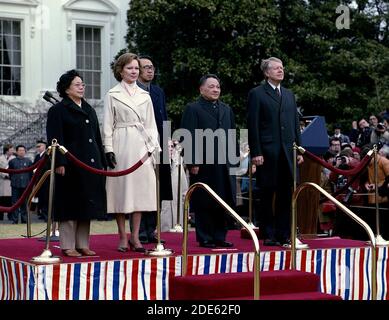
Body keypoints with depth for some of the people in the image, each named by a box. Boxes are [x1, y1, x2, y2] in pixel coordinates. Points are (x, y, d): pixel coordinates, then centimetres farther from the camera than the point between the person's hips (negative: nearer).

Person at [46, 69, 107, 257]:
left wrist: (102, 163, 13)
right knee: (70, 206, -3)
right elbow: (55, 139, -10)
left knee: (87, 206, 8)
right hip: (70, 166, -7)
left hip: (91, 164, 7)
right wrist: (59, 163, -18)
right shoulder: (58, 111, -3)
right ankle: (68, 246, 3)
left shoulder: (89, 110, 18)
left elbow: (97, 138, 19)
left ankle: (83, 245, 15)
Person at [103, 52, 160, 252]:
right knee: (121, 189, -2)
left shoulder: (145, 96, 14)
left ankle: (135, 237, 8)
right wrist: (109, 150, -8)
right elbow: (107, 125, 0)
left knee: (141, 188, 1)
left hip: (142, 146, 4)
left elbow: (151, 126, 15)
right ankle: (123, 237, 6)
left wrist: (154, 149, 7)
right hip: (121, 146, -4)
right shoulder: (112, 95, 3)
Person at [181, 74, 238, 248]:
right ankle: (205, 238, 8)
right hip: (203, 166, -6)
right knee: (204, 204, 0)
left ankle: (220, 237, 17)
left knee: (223, 203, 8)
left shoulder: (227, 110, 17)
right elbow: (188, 137, -8)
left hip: (224, 165, 6)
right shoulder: (192, 109, -2)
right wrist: (192, 162, -15)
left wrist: (235, 157, 11)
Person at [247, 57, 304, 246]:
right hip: (267, 153, -5)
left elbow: (295, 124, 18)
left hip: (287, 152, 5)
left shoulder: (289, 95, 18)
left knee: (286, 195, 4)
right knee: (267, 195, 2)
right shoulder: (256, 94, 0)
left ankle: (284, 234, 11)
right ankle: (268, 236, 8)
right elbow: (253, 125, -6)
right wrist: (256, 152, -12)